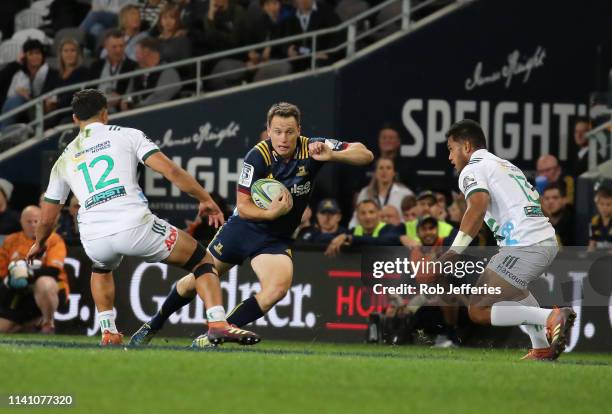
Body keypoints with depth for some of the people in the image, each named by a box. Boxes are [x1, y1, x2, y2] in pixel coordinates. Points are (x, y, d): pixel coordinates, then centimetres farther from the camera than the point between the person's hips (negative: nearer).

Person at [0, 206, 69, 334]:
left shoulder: (54, 240, -7)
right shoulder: (10, 242, 5)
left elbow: (54, 271, -19)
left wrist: (29, 273, -32)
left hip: (53, 292, -5)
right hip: (20, 296, 5)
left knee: (44, 283, -40)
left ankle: (48, 323, -16)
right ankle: (35, 322, 29)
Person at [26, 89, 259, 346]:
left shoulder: (64, 160, 22)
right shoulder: (127, 135, 12)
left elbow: (47, 219, 28)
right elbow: (170, 171, 0)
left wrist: (39, 244, 48)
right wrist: (205, 199, 11)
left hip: (93, 239, 4)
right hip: (134, 226, -3)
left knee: (101, 267, 41)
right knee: (202, 260, 13)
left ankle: (108, 332, 27)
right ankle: (217, 323, -7)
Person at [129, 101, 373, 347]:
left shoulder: (312, 148, -17)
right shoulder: (258, 156, -22)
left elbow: (365, 155, -19)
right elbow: (242, 206, -19)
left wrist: (332, 155, -36)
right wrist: (271, 213, -37)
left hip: (276, 239, 0)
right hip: (243, 227, 0)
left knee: (278, 287, -28)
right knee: (197, 280, 12)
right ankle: (153, 326, 39)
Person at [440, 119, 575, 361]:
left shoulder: (472, 170, 0)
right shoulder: (505, 165, 27)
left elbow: (478, 207, -19)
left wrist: (453, 252, -22)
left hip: (524, 247, -9)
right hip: (548, 241, 9)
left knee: (478, 312, -6)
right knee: (512, 285, 38)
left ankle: (551, 317, -18)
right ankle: (543, 348, 28)